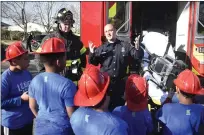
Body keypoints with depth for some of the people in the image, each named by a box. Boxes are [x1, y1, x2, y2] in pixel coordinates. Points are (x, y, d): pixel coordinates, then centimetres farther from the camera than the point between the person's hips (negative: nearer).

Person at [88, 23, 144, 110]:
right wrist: (92, 53, -15)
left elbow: (138, 56, 0)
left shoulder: (125, 46, 2)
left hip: (120, 83, 0)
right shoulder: (101, 49, 5)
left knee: (120, 105, 14)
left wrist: (137, 48, -21)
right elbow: (93, 63, 4)